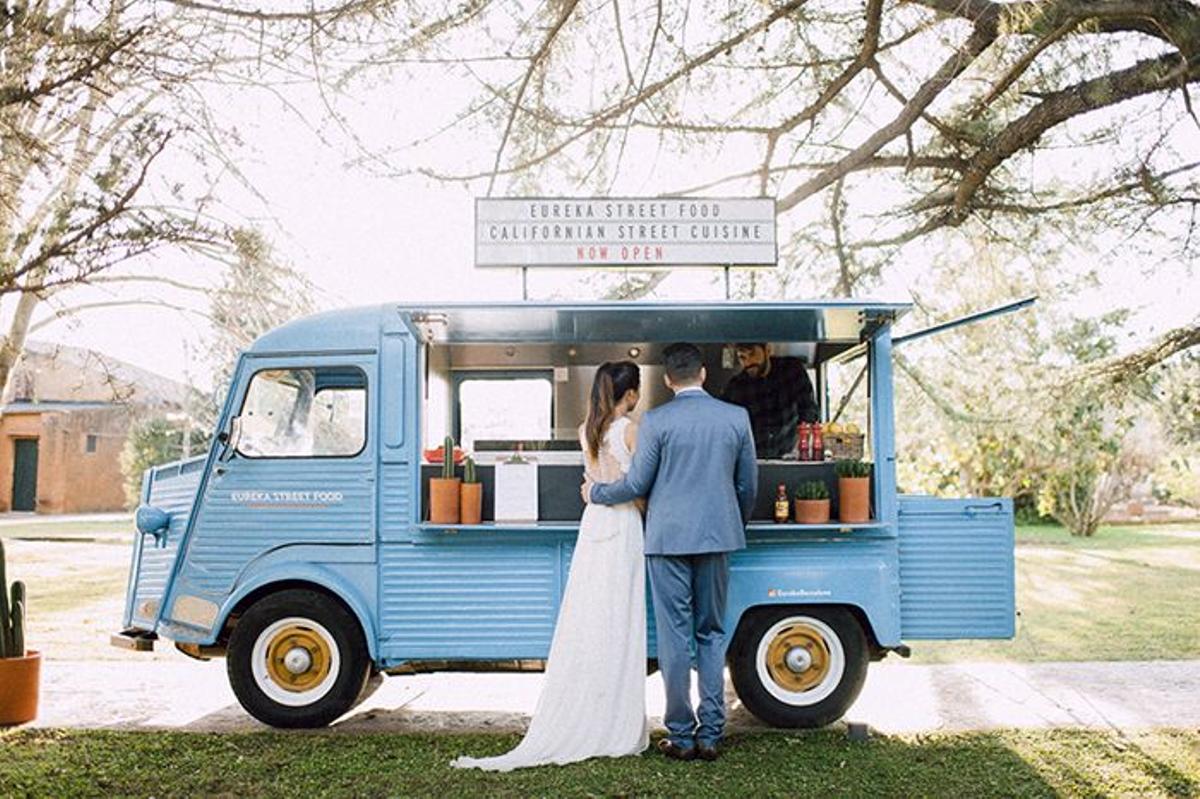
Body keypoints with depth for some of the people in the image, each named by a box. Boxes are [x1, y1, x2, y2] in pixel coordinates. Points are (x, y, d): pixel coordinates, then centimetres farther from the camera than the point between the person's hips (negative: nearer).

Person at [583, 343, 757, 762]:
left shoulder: (656, 421, -8)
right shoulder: (737, 417, 2)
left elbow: (637, 483, -5)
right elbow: (747, 484, 8)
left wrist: (595, 492, 13)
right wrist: (738, 526, 25)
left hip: (668, 538, -3)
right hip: (717, 537, 3)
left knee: (674, 636, 4)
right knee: (712, 634, 12)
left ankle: (681, 736, 11)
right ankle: (710, 735, 14)